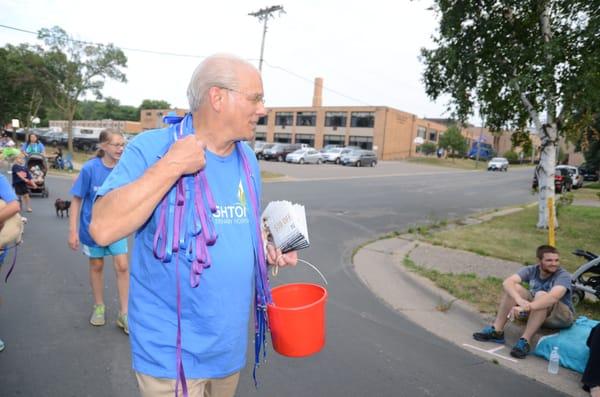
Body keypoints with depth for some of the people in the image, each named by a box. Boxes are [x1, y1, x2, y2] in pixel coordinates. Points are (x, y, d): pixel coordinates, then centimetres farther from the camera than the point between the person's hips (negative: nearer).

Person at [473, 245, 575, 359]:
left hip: (562, 317, -4)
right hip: (535, 312, 4)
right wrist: (519, 300, -48)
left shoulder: (563, 275, -22)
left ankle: (524, 341, -34)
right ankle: (496, 331, -20)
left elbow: (553, 297, -43)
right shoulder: (531, 270, -11)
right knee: (513, 288, -20)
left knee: (541, 295, -34)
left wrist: (526, 307, -56)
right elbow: (507, 282, -28)